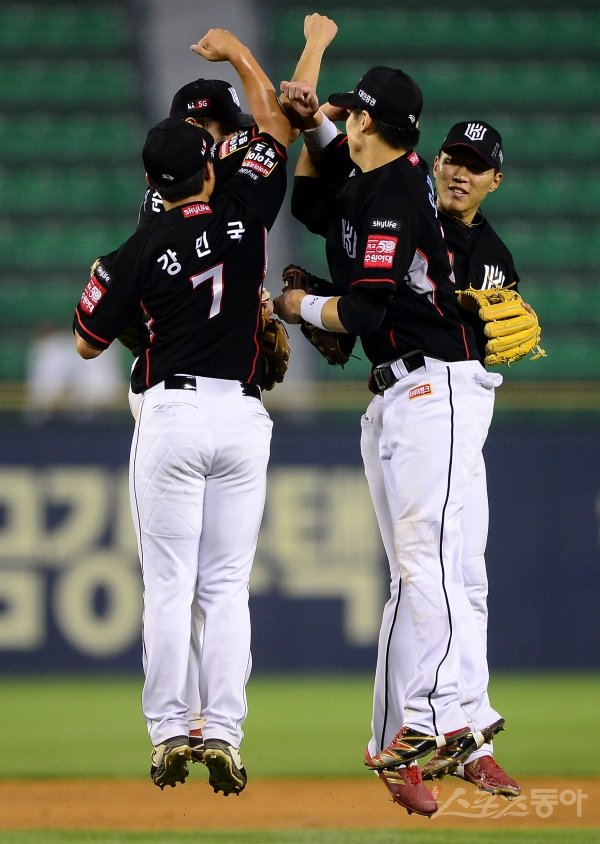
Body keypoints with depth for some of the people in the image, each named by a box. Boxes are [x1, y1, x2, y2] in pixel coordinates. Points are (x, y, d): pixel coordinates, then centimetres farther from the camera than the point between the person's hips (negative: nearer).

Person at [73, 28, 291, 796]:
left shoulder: (138, 253, -7)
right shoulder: (245, 212, -2)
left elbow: (88, 344, 2)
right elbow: (276, 125, 14)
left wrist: (100, 286, 20)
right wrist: (237, 54, 26)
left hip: (171, 412, -2)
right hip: (243, 419, 2)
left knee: (168, 586, 2)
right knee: (227, 586, 5)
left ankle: (168, 734, -2)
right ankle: (224, 735, -2)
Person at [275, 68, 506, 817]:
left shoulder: (393, 199, -14)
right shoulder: (380, 176, 15)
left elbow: (362, 312, -20)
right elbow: (312, 207, 35)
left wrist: (300, 306, 0)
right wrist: (312, 125, 20)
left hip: (438, 386, -11)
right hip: (407, 394, 11)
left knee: (421, 552, -22)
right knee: (421, 562, 6)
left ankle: (429, 715, -34)